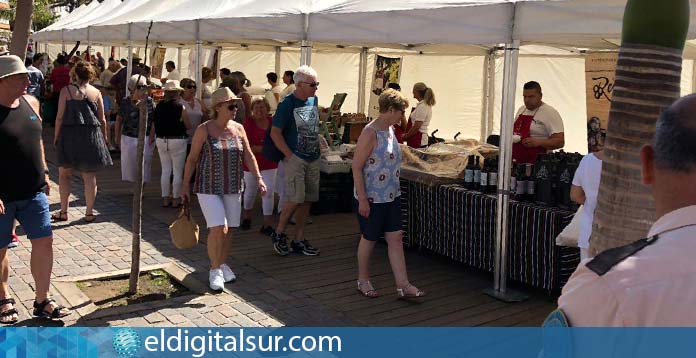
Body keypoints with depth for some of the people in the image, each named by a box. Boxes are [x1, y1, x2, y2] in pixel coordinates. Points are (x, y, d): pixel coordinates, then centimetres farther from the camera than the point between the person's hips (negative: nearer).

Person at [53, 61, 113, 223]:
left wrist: (56, 136, 6)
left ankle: (63, 211, 12)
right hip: (92, 136, 2)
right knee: (90, 176, 6)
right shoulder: (96, 93, 3)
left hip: (69, 135, -1)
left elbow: (60, 116, -4)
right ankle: (89, 213, 11)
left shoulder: (66, 91, -3)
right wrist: (105, 138, 17)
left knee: (64, 173, 11)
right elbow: (102, 120, 6)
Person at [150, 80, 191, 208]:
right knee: (177, 171, 6)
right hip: (177, 141, -5)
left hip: (161, 140, 5)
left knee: (165, 170, 13)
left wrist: (151, 137, 24)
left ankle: (165, 199, 17)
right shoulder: (180, 107, -13)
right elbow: (188, 126, -7)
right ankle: (176, 200, 10)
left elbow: (154, 124, 8)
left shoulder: (159, 106, 1)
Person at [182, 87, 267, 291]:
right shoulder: (204, 130, -8)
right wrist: (185, 186, -2)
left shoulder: (238, 129, 3)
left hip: (232, 188, 4)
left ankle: (222, 264, 30)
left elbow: (248, 156, 7)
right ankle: (214, 270, 5)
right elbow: (192, 159, -2)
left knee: (228, 229, 9)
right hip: (208, 188, -4)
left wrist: (258, 178, -4)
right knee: (218, 229, -13)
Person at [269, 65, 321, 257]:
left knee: (307, 200, 8)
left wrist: (317, 150, 15)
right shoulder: (287, 104, -10)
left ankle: (299, 240, 17)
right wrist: (289, 154, -15)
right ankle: (279, 233, 9)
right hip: (295, 158, -7)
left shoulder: (314, 100, 10)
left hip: (313, 159, 7)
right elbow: (275, 133, -11)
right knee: (295, 198, -12)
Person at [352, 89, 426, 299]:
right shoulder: (370, 133, -19)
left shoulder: (390, 130, 8)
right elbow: (356, 167, -19)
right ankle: (363, 281, 26)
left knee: (395, 238, 7)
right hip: (371, 198, -8)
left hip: (391, 196, 8)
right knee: (369, 239, 8)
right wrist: (362, 199, -20)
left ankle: (403, 285, 12)